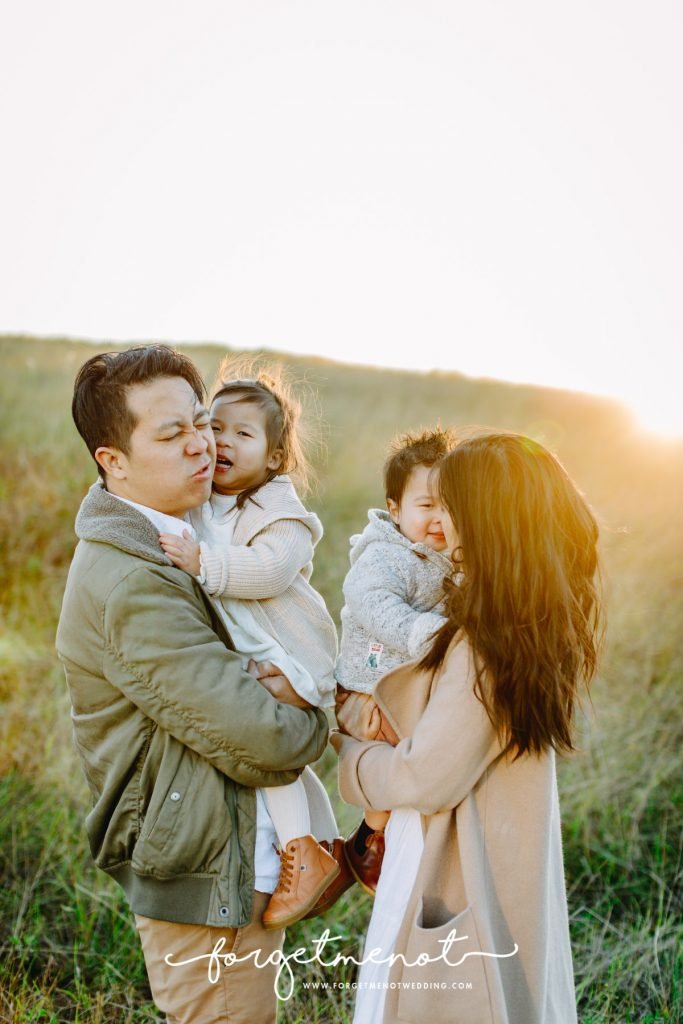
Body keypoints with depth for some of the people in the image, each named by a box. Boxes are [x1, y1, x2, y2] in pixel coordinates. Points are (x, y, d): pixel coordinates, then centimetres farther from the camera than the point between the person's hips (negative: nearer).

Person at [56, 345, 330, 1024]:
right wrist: (310, 718, -7)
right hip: (209, 887, -10)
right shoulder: (131, 586, -26)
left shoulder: (178, 537, 5)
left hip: (242, 865, 10)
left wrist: (289, 682, -14)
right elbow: (263, 742, -29)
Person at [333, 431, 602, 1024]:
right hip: (514, 863, 9)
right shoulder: (547, 622, -1)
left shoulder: (487, 645, -29)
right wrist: (372, 703, -11)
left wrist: (349, 751, -7)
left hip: (454, 871, -9)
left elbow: (425, 779, -23)